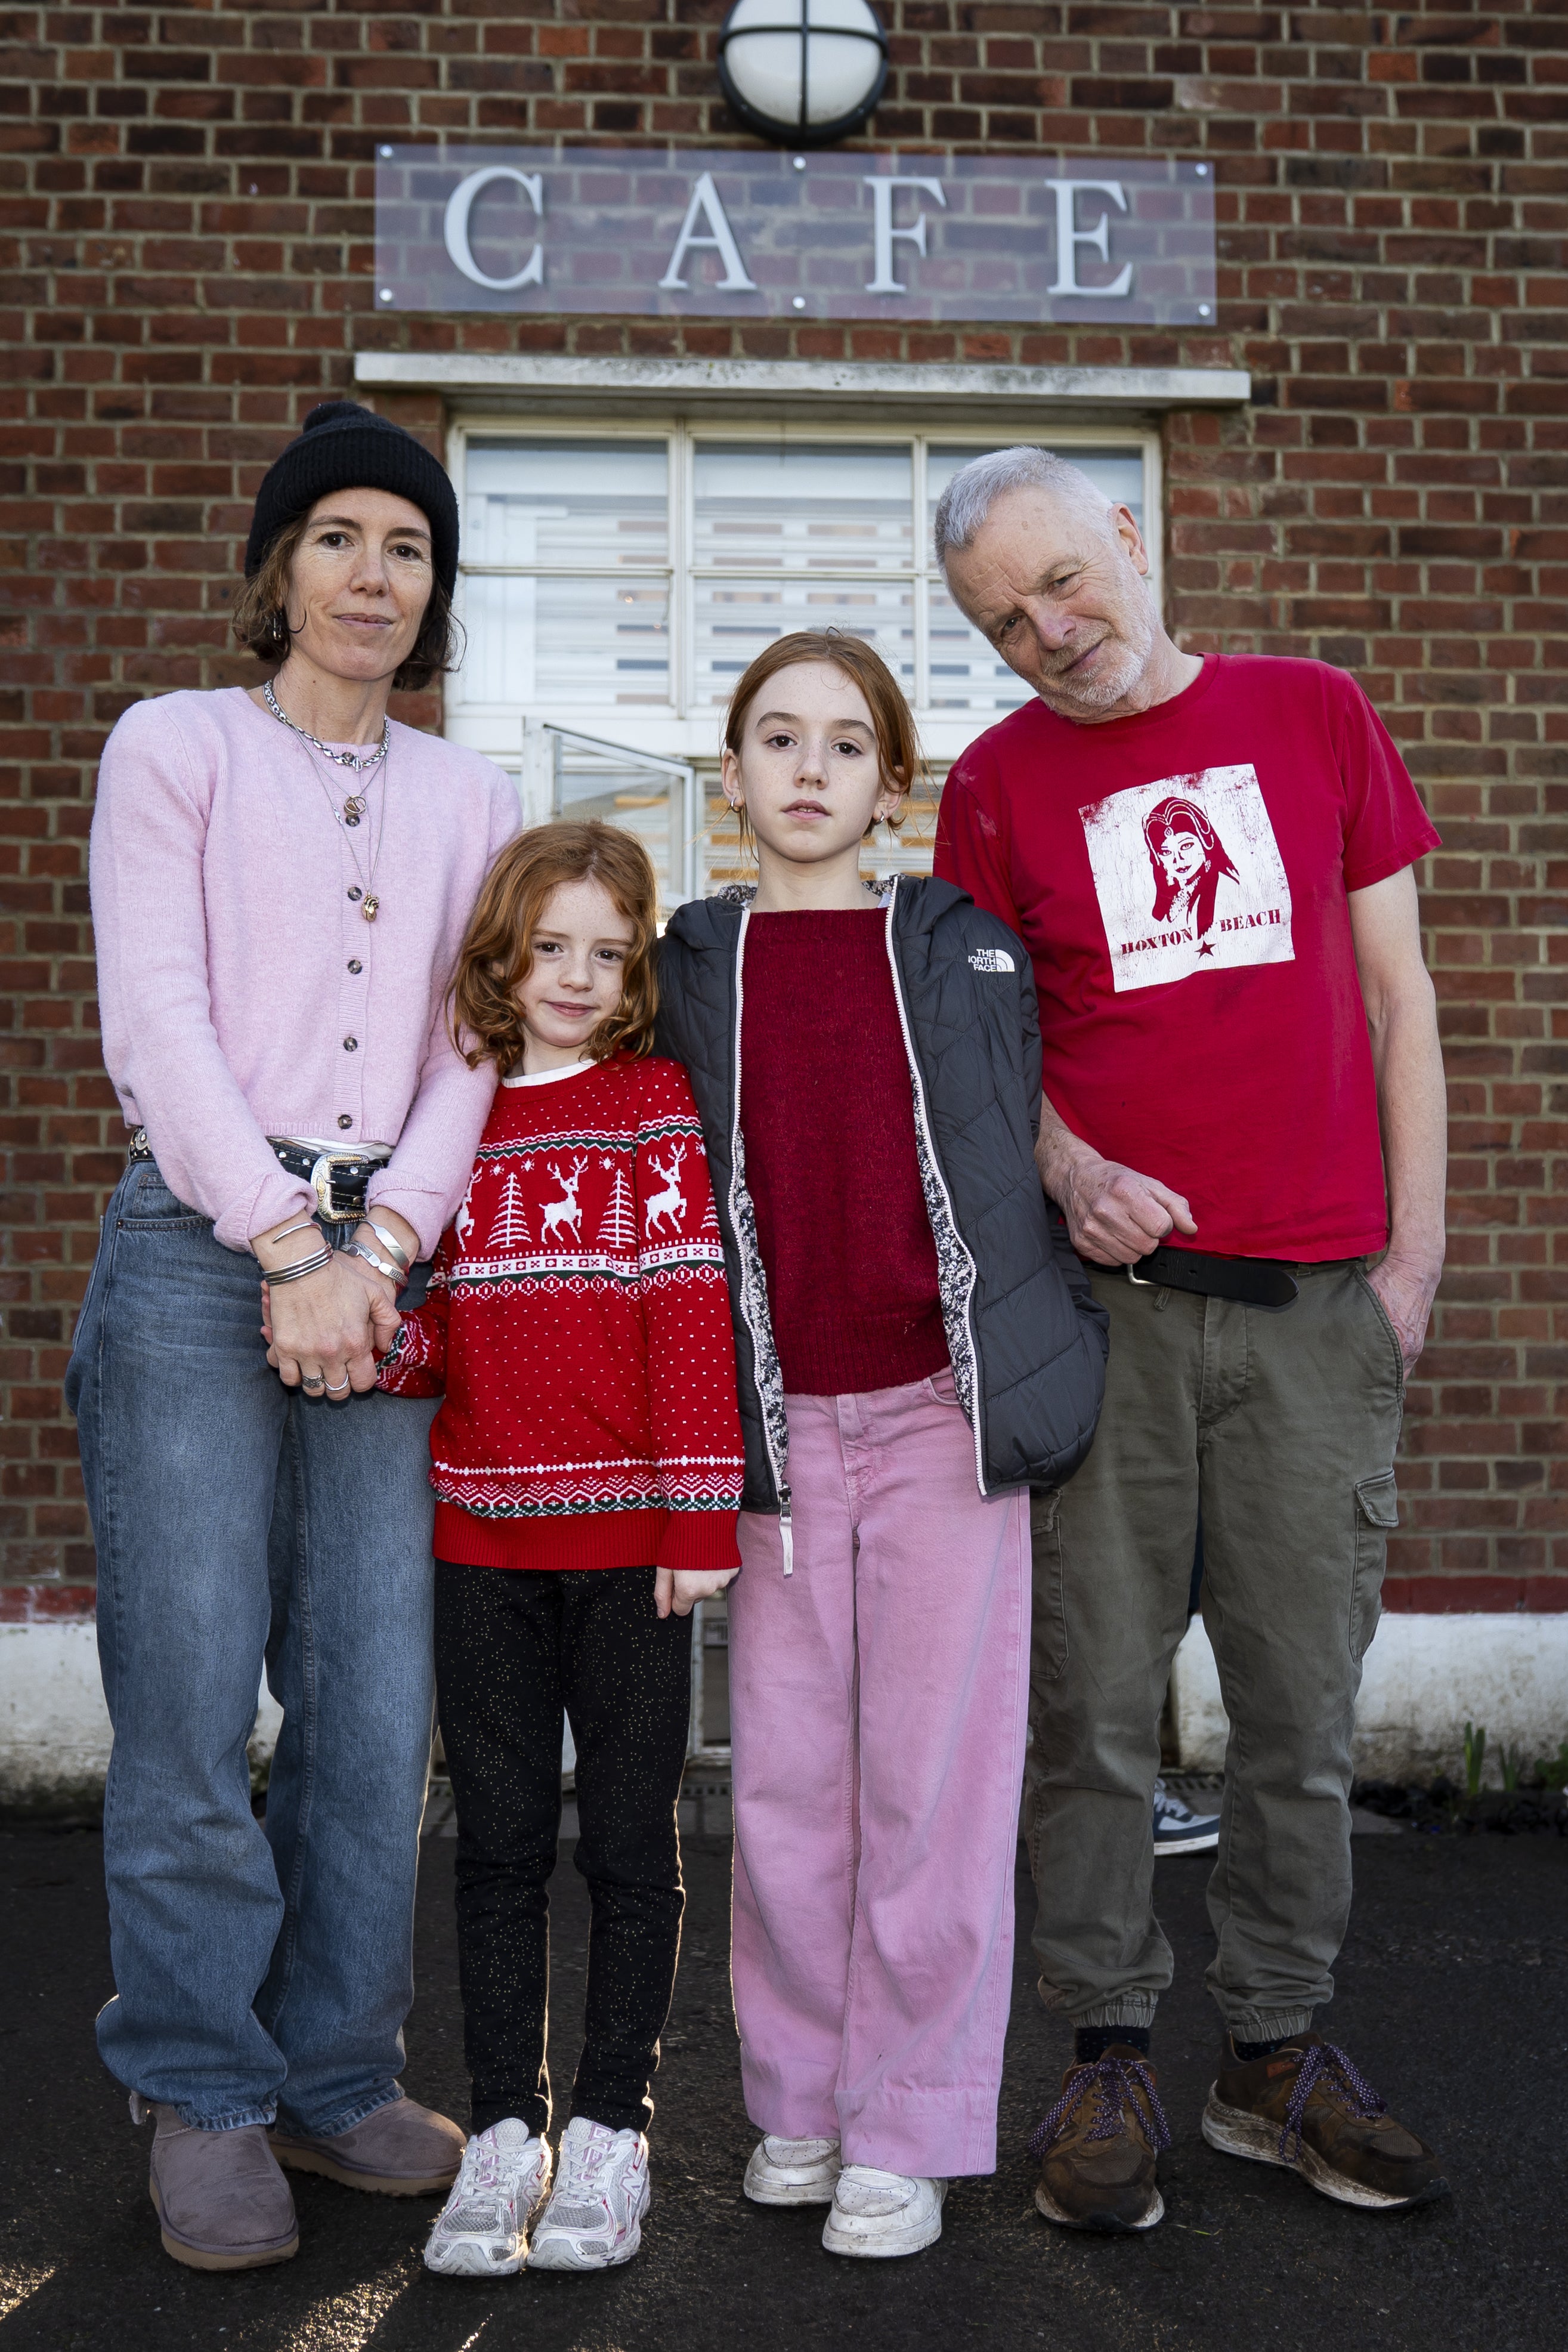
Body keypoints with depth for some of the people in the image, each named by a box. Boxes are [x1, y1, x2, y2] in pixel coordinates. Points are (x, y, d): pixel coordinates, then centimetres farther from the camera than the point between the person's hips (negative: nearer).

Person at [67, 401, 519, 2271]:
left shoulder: (465, 798, 17)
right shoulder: (176, 746, 7)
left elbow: (474, 1048, 9)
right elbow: (157, 1021, -3)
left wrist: (380, 1237, -7)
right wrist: (288, 1244, -11)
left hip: (388, 1260, 3)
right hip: (199, 1254, -3)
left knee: (377, 1694, 2)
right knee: (191, 1684, -4)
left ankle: (336, 2072, 16)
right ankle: (204, 2094, 11)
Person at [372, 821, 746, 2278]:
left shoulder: (659, 1105, -1)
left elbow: (696, 1312, -7)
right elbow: (443, 1327, 14)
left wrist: (699, 1515, -13)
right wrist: (376, 1345, -8)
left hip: (626, 1537, -3)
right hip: (482, 1536, 4)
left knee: (629, 1841, 7)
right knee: (498, 1840, 9)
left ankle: (610, 2127, 19)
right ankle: (501, 2130, 20)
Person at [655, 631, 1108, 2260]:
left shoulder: (965, 951, 7)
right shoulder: (690, 970, 9)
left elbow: (1035, 1157, 9)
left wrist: (1058, 1361, 3)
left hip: (944, 1408, -1)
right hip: (779, 1421, 2)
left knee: (934, 1774, 2)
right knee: (786, 1777, 7)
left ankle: (910, 2126, 14)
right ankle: (799, 2100, 23)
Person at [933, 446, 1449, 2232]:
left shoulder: (1314, 714, 10)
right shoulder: (998, 779, 8)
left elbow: (1394, 991, 10)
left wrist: (1414, 1247, 4)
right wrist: (1063, 1167, -13)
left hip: (1319, 1301, 1)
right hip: (1105, 1292, -1)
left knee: (1303, 1704, 7)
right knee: (1098, 1706, 2)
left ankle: (1278, 2055, 22)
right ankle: (1107, 2062, 16)